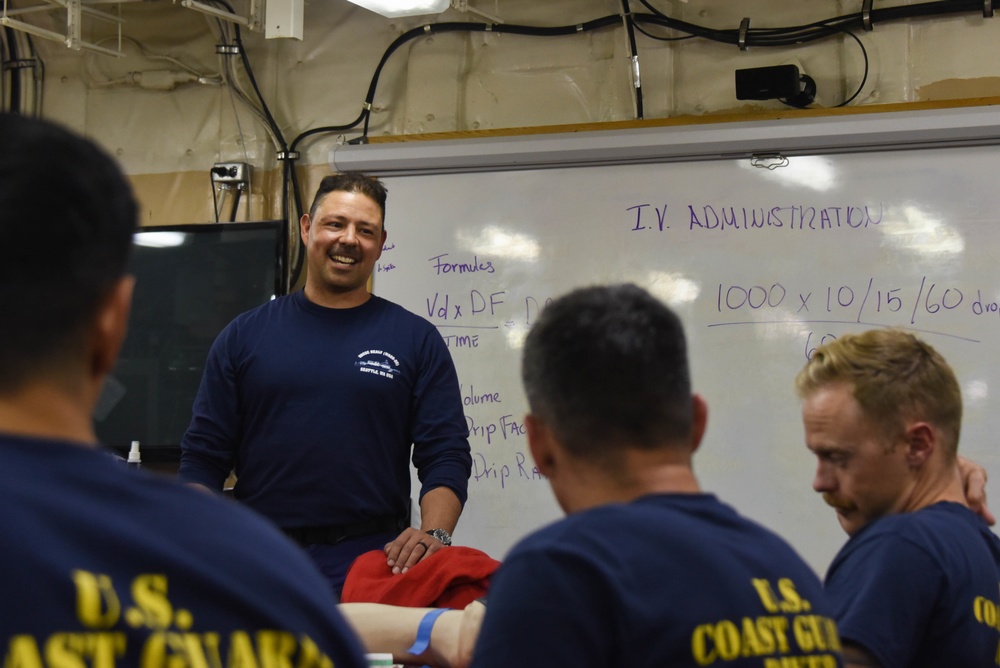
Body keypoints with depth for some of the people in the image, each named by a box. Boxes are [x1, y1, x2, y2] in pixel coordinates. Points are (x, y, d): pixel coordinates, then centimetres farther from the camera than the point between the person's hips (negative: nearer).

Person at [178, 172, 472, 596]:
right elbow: (203, 455, 8)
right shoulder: (245, 335, 9)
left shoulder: (416, 339, 7)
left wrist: (433, 534, -15)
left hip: (373, 559, -1)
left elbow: (446, 454, 2)